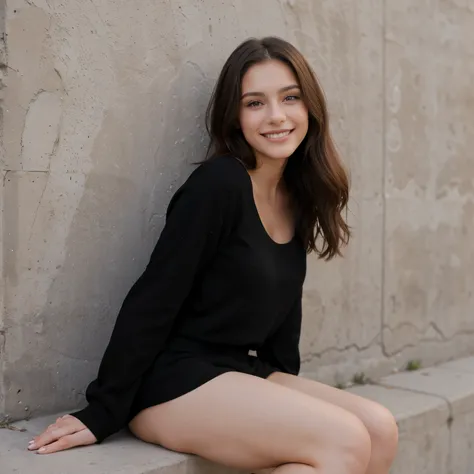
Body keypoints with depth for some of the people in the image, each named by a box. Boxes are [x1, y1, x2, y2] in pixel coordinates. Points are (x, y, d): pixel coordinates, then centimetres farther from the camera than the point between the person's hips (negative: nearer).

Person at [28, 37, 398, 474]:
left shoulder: (298, 199, 8)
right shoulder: (219, 184, -16)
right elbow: (153, 301, -17)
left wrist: (286, 389, 14)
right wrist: (102, 412, -15)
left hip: (249, 374, 8)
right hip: (175, 382, -8)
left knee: (380, 430, -8)